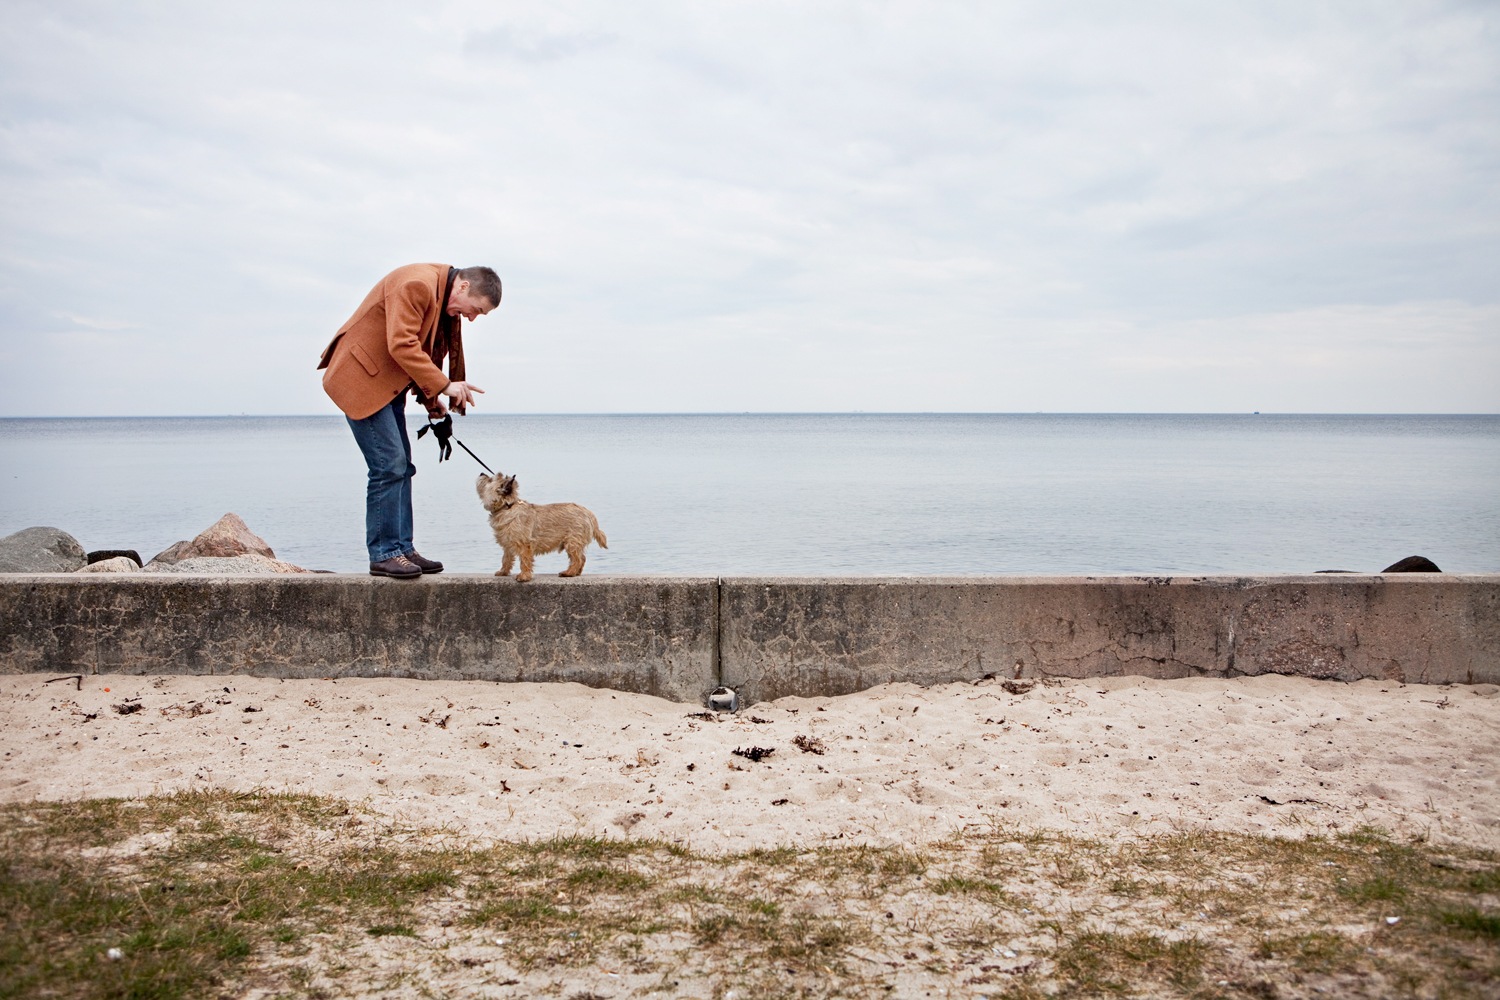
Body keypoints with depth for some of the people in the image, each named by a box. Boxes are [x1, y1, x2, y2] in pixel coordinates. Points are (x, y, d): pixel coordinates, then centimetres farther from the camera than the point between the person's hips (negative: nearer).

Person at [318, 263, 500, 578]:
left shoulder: (445, 302, 12)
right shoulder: (416, 284, -20)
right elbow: (401, 345, -27)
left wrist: (429, 397, 10)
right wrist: (443, 385, -26)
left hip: (388, 384, 10)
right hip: (361, 379, -10)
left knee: (401, 467, 8)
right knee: (389, 465, -13)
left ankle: (402, 549, 13)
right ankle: (383, 554, -6)